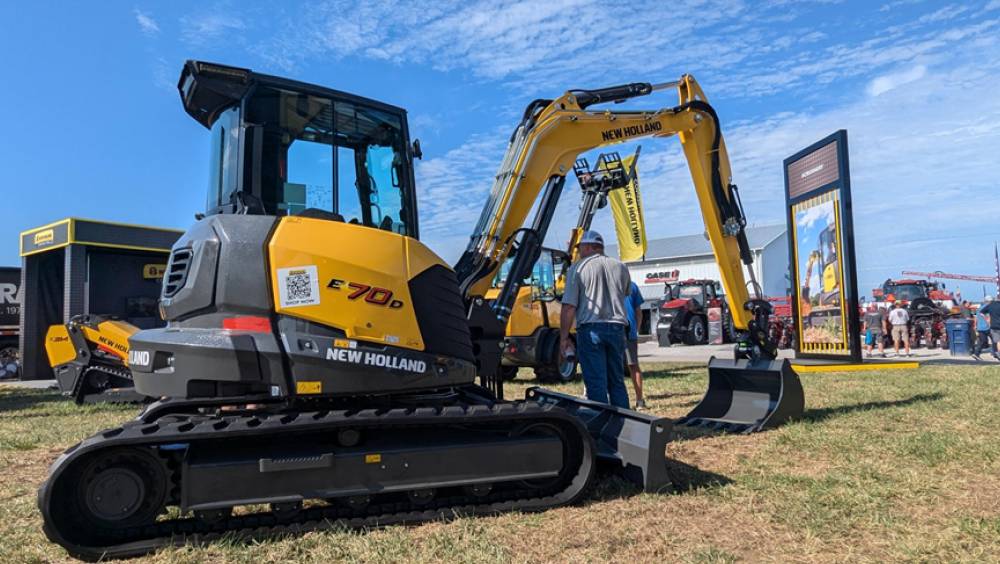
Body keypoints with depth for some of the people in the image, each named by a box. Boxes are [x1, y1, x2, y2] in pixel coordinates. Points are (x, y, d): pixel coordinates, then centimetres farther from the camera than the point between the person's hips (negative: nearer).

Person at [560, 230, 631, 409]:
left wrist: (563, 337, -5)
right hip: (617, 328, 5)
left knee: (596, 383, -1)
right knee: (617, 381, 15)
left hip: (590, 329, -4)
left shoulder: (578, 268, -4)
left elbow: (569, 307, -10)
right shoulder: (620, 267, 10)